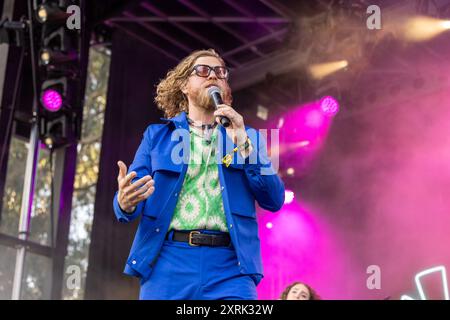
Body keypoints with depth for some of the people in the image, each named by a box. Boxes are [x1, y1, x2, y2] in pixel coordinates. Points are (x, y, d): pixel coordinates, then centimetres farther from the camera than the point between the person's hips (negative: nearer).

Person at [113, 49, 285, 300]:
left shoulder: (246, 137, 18)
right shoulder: (157, 135, 16)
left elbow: (274, 201, 6)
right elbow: (133, 196, 7)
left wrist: (242, 144, -4)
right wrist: (126, 202, -17)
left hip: (229, 265, 0)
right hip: (168, 262, 0)